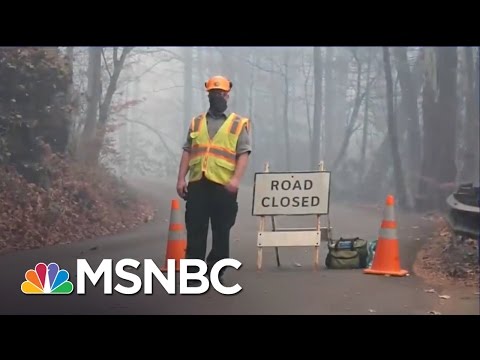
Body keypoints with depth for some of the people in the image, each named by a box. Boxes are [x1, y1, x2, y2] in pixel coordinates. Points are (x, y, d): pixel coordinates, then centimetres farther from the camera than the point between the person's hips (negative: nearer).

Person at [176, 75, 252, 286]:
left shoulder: (239, 124, 6)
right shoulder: (196, 123, 17)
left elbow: (243, 154, -3)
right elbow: (187, 152, 14)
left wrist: (236, 179, -17)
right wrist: (181, 179, 4)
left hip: (223, 185, -2)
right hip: (197, 183, 3)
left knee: (221, 232, 3)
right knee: (195, 230, 2)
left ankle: (216, 272, 12)